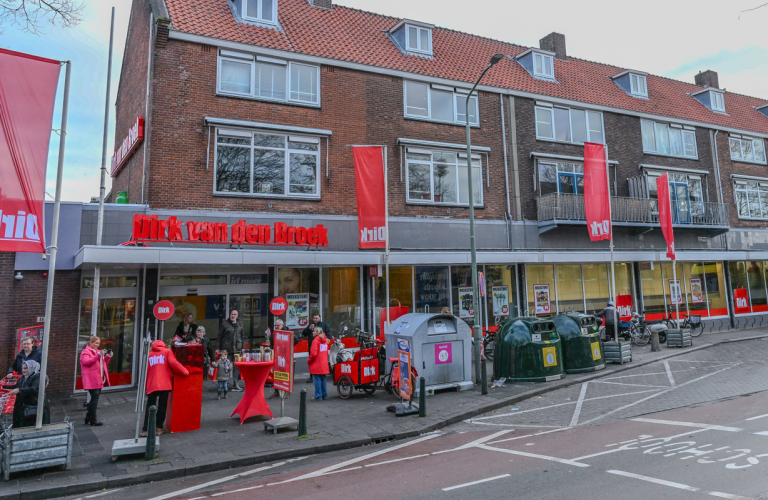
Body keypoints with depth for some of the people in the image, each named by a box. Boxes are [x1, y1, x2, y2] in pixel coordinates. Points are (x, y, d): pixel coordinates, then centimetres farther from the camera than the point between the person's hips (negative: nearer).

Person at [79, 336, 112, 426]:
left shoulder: (98, 351, 20)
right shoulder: (85, 352, -5)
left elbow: (103, 362, 27)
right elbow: (86, 362, -22)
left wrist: (108, 356, 8)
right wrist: (98, 355, -28)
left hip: (99, 379, 9)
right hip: (91, 380, -8)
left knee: (95, 398, 11)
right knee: (95, 397, -11)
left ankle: (89, 418, 20)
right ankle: (92, 419, -5)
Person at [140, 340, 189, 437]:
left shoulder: (149, 354, 16)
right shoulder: (167, 351, 8)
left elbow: (145, 371, 15)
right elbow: (173, 363, -8)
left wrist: (146, 385, 24)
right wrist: (184, 371, -1)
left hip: (152, 385, 2)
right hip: (164, 384, -2)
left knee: (150, 407, 9)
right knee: (162, 406, 8)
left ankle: (145, 429, 6)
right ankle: (159, 428, 10)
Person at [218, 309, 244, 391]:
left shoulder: (240, 325, 13)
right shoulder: (224, 324, 3)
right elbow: (220, 336, 3)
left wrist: (243, 348, 11)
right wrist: (219, 348, -2)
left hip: (237, 349, 3)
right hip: (226, 349, -3)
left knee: (237, 367, -1)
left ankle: (235, 384, 3)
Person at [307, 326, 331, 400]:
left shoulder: (315, 341, -15)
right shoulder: (325, 341, 9)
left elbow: (313, 353, -19)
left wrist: (309, 361, -5)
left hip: (316, 366, -7)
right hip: (324, 365, 8)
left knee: (317, 380, -1)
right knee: (323, 380, 15)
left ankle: (318, 396, 2)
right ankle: (324, 395, 21)